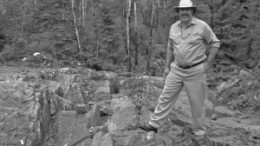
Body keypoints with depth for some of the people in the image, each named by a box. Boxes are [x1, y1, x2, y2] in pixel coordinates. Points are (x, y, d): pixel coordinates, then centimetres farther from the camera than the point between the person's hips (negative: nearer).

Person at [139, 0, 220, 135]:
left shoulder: (202, 26, -10)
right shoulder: (174, 27, 4)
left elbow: (215, 43, -4)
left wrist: (207, 64, -8)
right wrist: (167, 66, 13)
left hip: (195, 71, -4)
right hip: (176, 69, 4)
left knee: (197, 102, 6)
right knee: (166, 97, 7)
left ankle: (199, 132, 24)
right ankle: (154, 124, 17)